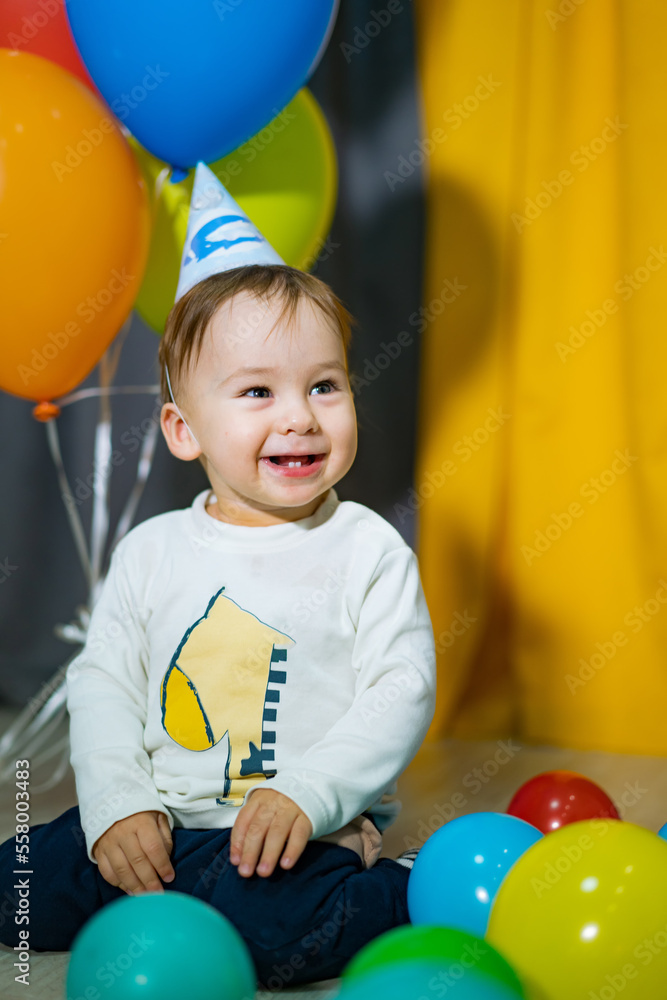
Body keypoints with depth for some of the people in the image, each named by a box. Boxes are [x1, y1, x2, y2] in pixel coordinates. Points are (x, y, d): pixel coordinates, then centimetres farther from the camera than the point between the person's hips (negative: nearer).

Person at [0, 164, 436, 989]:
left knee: (267, 925, -33)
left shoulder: (368, 551, -4)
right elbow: (101, 681, 6)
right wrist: (118, 804, -9)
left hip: (307, 834, -4)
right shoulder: (152, 551, 5)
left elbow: (401, 692, -9)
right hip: (157, 825, 4)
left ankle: (399, 898, -4)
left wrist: (308, 793, -22)